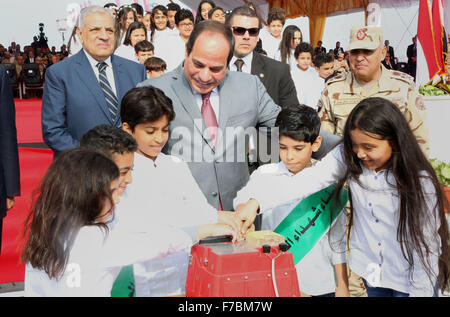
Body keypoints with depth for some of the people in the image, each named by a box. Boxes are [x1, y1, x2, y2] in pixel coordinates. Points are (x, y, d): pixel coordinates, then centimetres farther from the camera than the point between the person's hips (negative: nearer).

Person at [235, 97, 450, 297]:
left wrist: (420, 291, -12)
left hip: (410, 279, -3)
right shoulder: (348, 158, -12)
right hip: (371, 271, 3)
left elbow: (427, 244, -14)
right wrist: (256, 203, -35)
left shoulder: (420, 181, -20)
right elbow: (311, 179, -24)